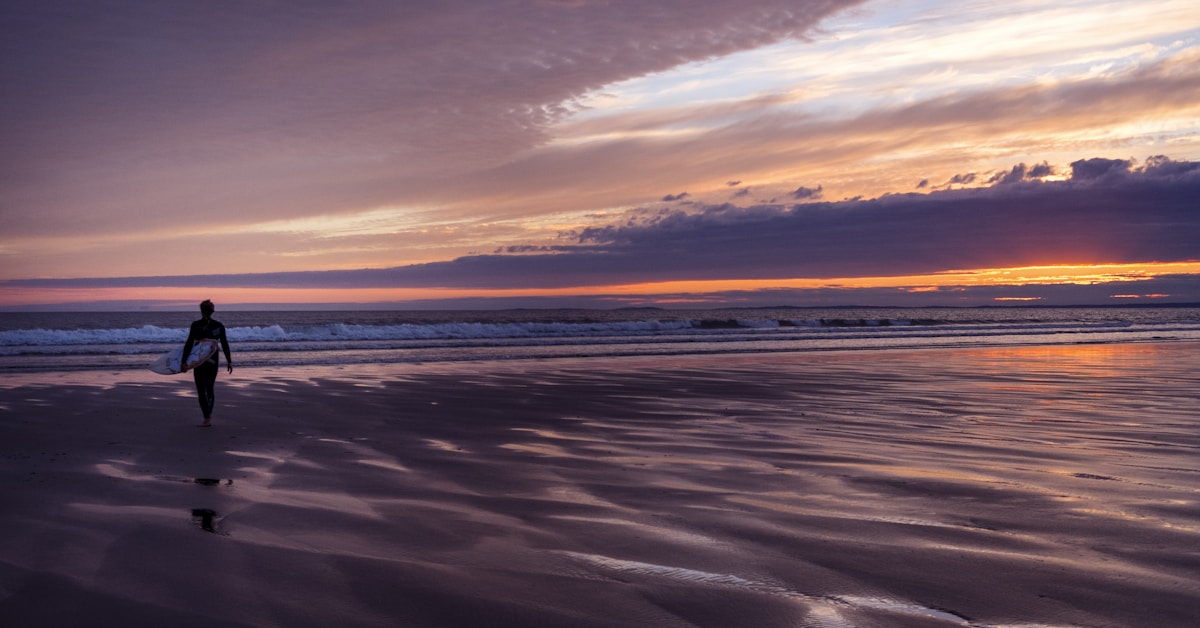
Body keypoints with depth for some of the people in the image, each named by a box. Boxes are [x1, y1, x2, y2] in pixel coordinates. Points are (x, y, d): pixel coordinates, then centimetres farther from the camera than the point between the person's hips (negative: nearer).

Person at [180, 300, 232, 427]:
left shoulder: (196, 325, -10)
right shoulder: (219, 326, -1)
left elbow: (189, 344, -14)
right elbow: (225, 345, 2)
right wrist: (229, 361, 8)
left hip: (199, 361, -4)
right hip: (214, 360, 4)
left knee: (201, 390, 1)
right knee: (210, 388, 19)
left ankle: (207, 419, -5)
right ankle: (209, 415, 29)